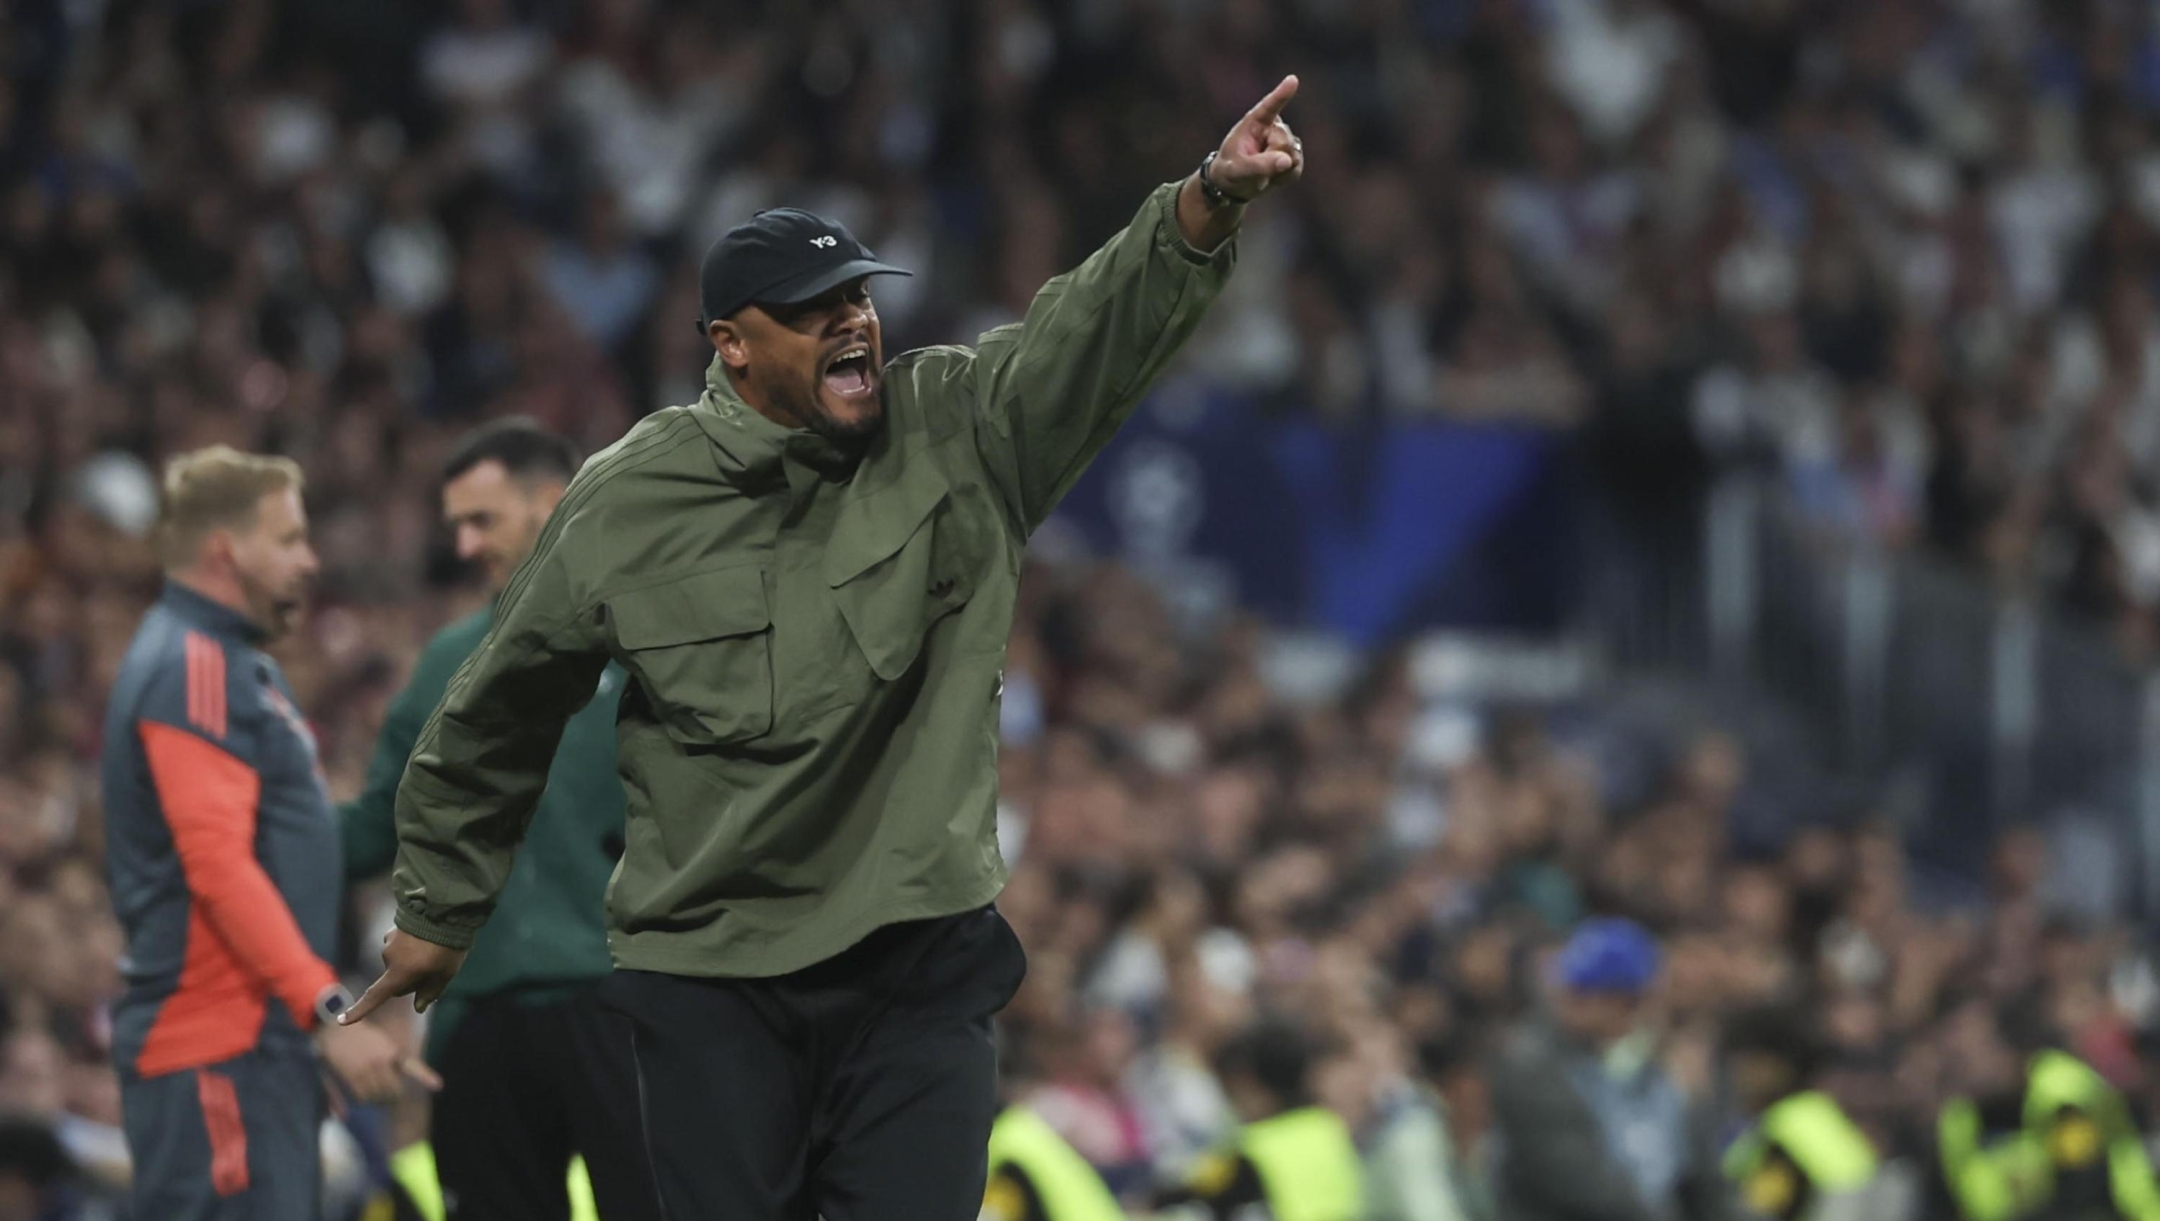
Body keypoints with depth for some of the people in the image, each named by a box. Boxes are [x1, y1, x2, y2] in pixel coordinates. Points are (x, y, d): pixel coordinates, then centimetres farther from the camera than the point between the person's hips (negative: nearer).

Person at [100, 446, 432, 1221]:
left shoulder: (228, 664, 21)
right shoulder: (191, 669, -12)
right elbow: (217, 865, -21)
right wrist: (329, 1011, -24)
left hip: (257, 1041, 11)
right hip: (217, 1049, -11)